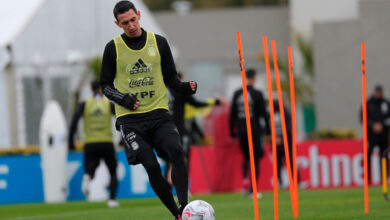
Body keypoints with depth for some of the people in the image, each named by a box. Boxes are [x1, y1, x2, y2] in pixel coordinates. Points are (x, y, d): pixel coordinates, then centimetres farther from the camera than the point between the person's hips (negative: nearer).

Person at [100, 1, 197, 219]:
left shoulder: (158, 42, 8)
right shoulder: (113, 48, 3)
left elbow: (170, 78, 15)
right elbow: (106, 85, 9)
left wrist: (185, 87, -7)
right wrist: (123, 99, -10)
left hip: (159, 113, 1)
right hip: (130, 118, -1)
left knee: (176, 151, -24)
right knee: (152, 167, -14)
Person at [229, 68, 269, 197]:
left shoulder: (237, 94, 6)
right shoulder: (257, 94, -6)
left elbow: (232, 114, 8)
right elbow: (263, 114, -6)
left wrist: (232, 131, 14)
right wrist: (268, 129, 2)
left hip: (241, 131, 4)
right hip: (254, 131, -4)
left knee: (246, 157, 19)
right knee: (255, 158, 1)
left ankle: (245, 177, -10)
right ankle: (253, 189, -5)